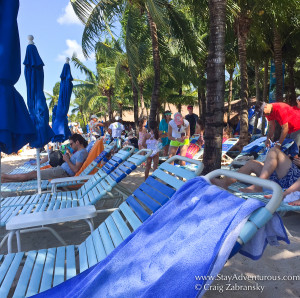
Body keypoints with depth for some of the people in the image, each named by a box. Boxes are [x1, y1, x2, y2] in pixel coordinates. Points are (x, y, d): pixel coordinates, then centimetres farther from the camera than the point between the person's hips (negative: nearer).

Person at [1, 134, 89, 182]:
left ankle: (4, 177, 10)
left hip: (63, 172, -9)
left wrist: (67, 160, -13)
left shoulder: (81, 152, -18)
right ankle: (6, 179, 14)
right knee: (35, 172, 8)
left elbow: (76, 170, -24)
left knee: (33, 174, -2)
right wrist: (69, 157, 5)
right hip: (61, 169, 9)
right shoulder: (79, 152, 14)